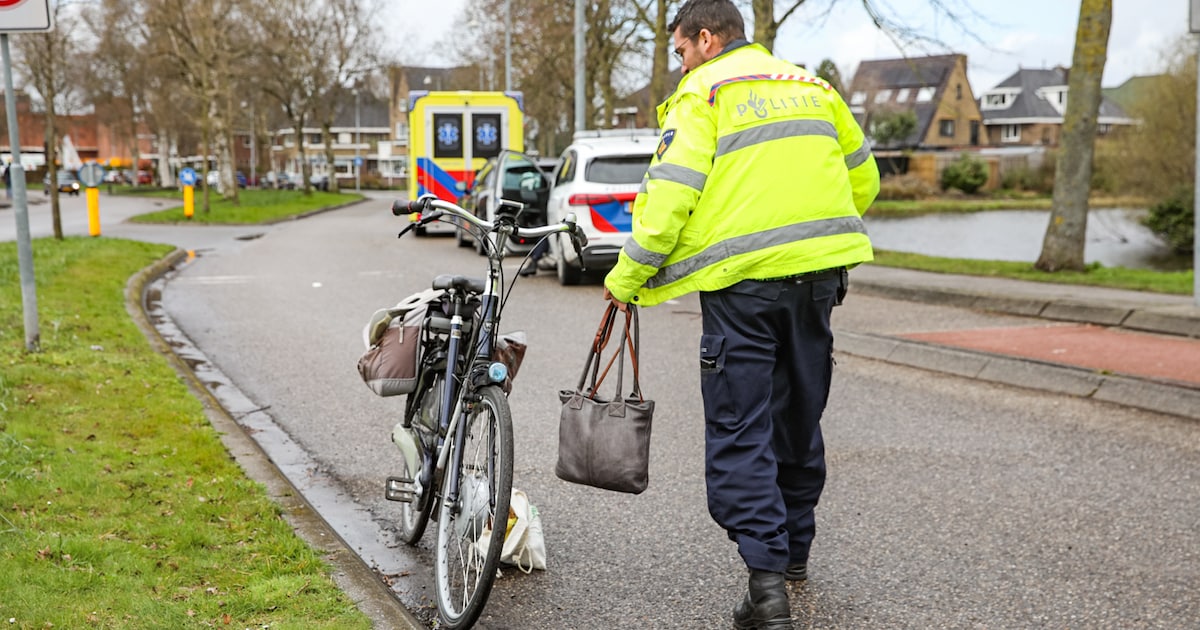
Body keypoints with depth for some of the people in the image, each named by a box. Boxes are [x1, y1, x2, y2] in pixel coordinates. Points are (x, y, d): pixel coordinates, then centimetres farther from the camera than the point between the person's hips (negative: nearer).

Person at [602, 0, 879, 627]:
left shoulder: (702, 94, -3)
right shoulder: (813, 87, 17)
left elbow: (669, 194, -13)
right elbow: (863, 180, 22)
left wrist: (627, 278, -4)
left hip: (740, 280, -6)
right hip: (819, 273, 6)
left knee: (739, 433, -1)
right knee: (799, 416, 19)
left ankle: (767, 577, -8)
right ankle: (794, 546, 33)